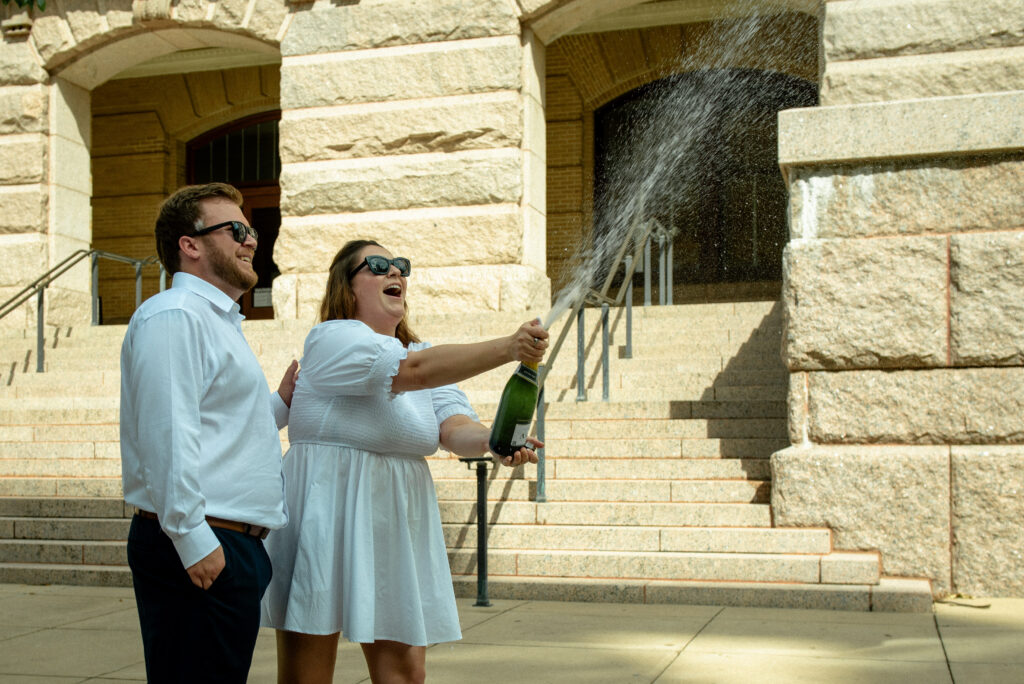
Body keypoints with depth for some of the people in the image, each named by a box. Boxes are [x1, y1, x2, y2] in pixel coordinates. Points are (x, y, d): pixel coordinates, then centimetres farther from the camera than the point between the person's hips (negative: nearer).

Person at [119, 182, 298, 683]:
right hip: (201, 549, -10)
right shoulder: (173, 315, -10)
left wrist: (280, 403, 13)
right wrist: (193, 539, -22)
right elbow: (167, 435, -19)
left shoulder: (219, 322, 23)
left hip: (235, 545, 10)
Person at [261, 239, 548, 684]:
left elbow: (453, 427, -2)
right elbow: (413, 370, -24)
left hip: (397, 524, 6)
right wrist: (507, 349, -32)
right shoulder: (332, 339, -8)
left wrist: (492, 439, -25)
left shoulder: (425, 354, 15)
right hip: (326, 519, -6)